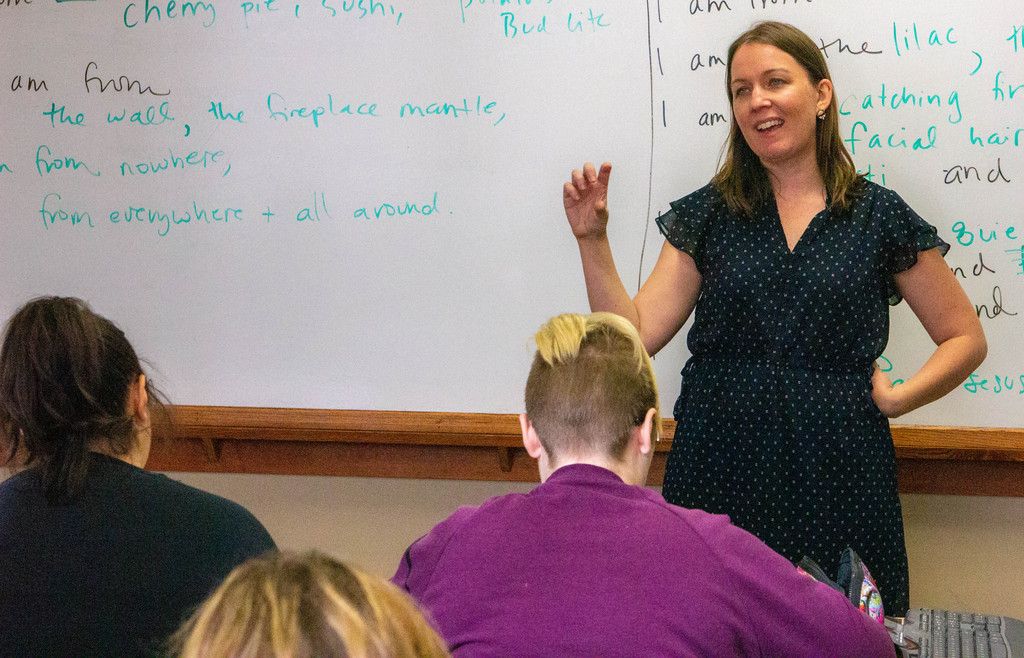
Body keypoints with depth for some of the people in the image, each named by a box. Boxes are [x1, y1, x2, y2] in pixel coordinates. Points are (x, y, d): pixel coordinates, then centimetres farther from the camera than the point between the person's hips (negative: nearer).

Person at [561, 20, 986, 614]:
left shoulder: (878, 216, 3)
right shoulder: (707, 215, 8)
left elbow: (966, 339, 11)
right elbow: (635, 336, 1)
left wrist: (897, 398, -2)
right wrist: (593, 240, -7)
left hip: (837, 473, -1)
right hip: (720, 472, 1)